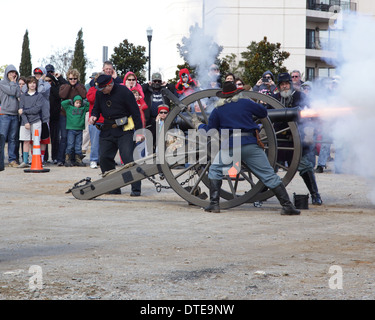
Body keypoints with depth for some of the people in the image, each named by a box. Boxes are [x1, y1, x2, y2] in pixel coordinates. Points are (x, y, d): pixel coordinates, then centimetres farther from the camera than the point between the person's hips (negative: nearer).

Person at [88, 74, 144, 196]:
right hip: (107, 130, 6)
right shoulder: (99, 93, 5)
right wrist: (94, 116, -3)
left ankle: (136, 189, -8)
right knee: (104, 158, 0)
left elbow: (135, 112, -8)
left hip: (124, 131, -6)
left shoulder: (124, 92, -12)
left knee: (128, 158, -14)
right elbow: (96, 108, 21)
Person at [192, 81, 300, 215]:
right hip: (251, 145, 1)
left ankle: (214, 203, 7)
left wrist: (198, 125, 35)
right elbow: (263, 112, 17)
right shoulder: (246, 103, 7)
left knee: (215, 170, 19)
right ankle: (287, 205, -3)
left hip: (230, 147, -1)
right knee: (268, 174, 3)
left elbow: (208, 130, 15)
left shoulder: (218, 110, 9)